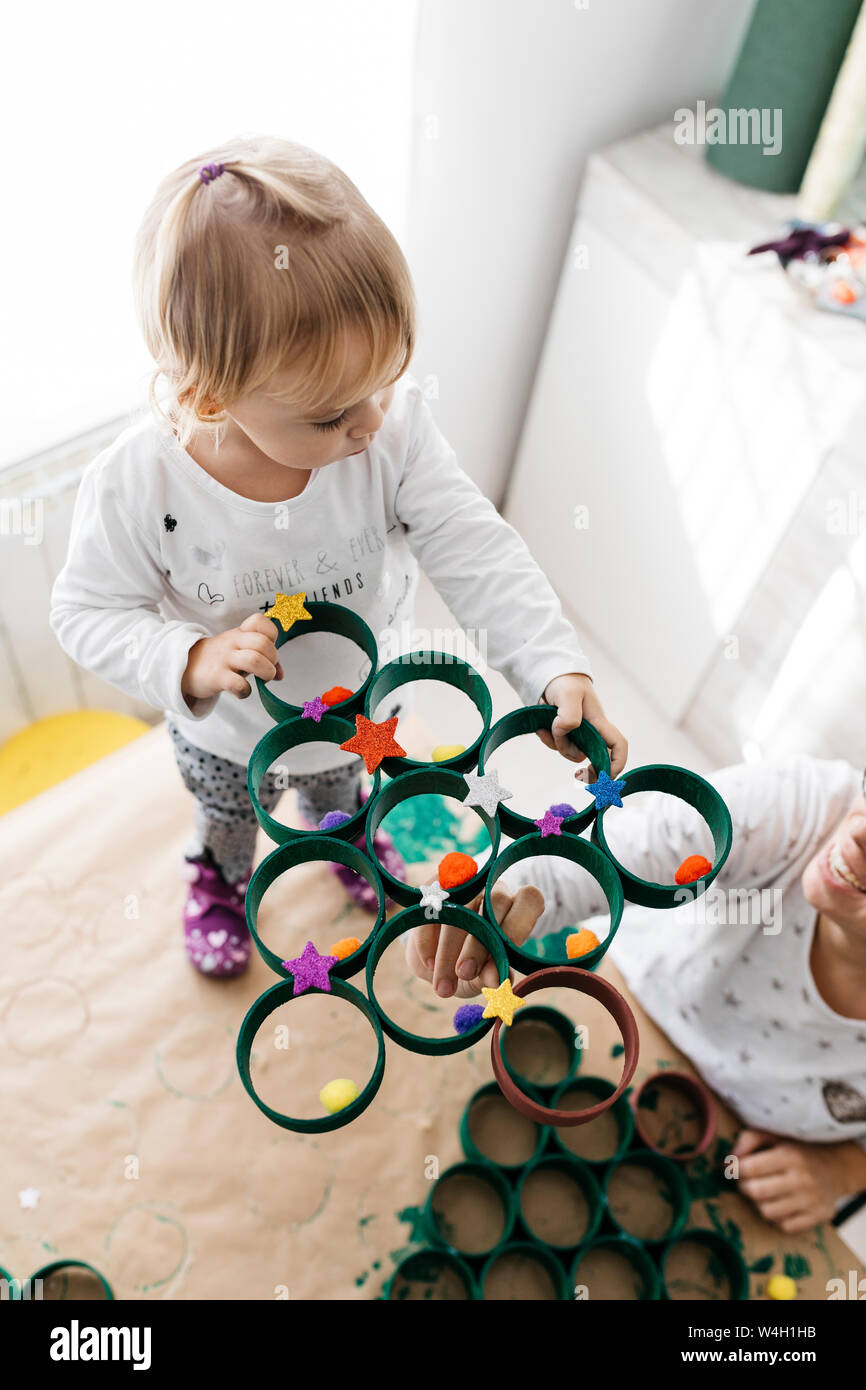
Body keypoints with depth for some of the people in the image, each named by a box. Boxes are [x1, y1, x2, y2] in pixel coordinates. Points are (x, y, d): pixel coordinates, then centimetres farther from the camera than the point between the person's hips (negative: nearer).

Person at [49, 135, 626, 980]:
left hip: (365, 710, 2)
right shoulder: (137, 484, -36)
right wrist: (191, 662, -40)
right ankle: (221, 879, 71)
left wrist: (557, 671, -39)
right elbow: (87, 611, -21)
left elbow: (477, 554, -28)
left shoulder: (395, 424, -32)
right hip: (230, 737, -1)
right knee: (229, 817, 34)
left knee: (342, 787, 38)